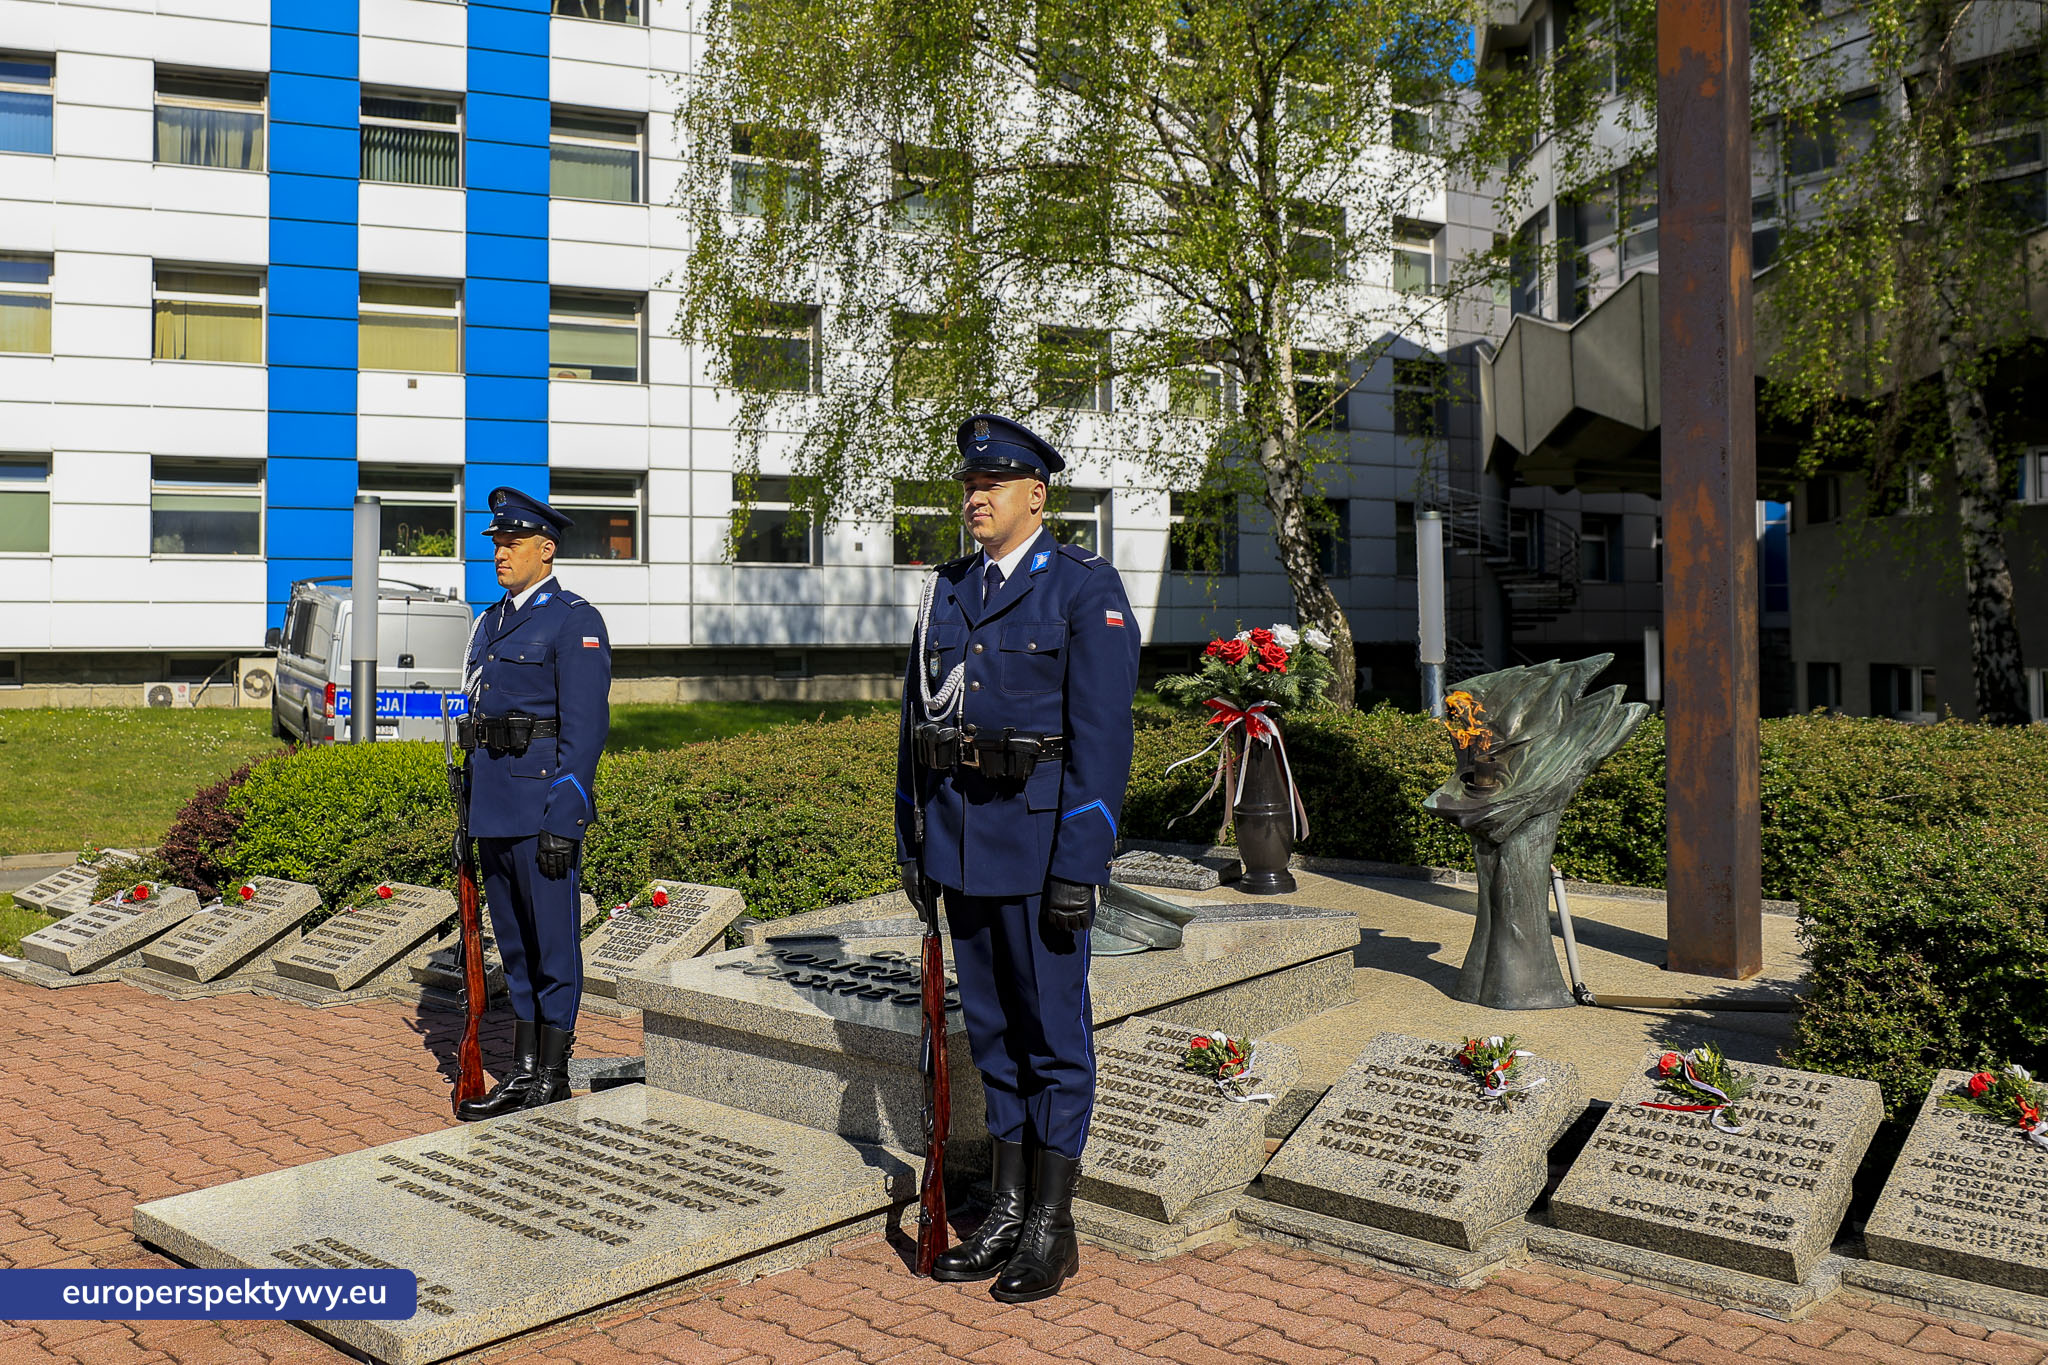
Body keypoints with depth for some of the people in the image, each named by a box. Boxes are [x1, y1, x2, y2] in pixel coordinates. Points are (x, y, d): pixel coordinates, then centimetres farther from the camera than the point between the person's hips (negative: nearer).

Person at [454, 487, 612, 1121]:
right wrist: (470, 807, 16)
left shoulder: (575, 622, -9)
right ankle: (522, 1071, 24)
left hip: (543, 802, -8)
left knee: (553, 942, 0)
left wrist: (563, 819, -19)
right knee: (514, 942, 14)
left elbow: (585, 728, -14)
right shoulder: (490, 622, 17)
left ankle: (552, 1079, 10)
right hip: (493, 806, 8)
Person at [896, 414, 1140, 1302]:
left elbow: (1101, 735, -13)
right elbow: (916, 715, 15)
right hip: (959, 833, 6)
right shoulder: (950, 590, 12)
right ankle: (1007, 1211, 27)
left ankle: (1051, 1229, 17)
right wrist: (912, 841, 11)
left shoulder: (1086, 589, -7)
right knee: (991, 1027, 14)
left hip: (1039, 833, -6)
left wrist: (1079, 865, -17)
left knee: (1053, 1031, 4)